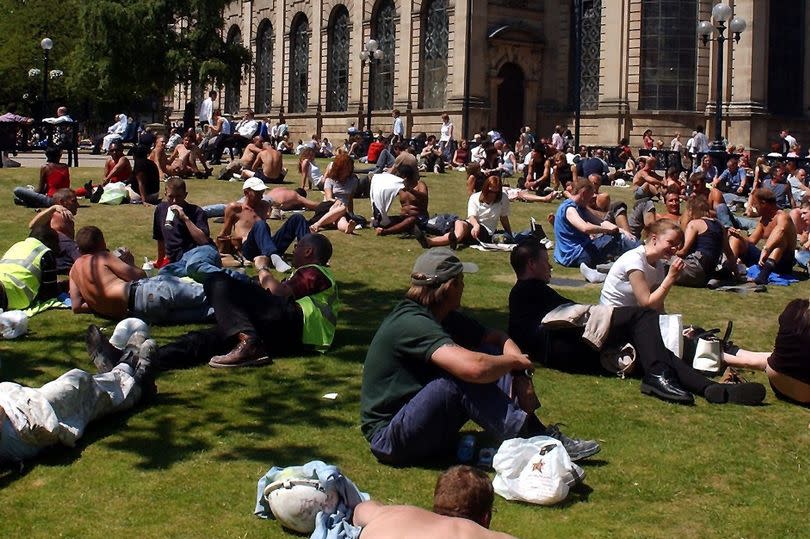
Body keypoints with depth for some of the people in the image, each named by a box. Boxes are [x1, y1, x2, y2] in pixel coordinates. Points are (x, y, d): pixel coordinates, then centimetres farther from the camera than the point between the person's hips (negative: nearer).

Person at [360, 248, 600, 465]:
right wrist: (516, 361, -17)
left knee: (491, 353, -4)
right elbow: (473, 368, -37)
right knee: (462, 376, -31)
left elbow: (498, 338, 11)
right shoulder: (412, 323, -24)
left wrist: (521, 376, -10)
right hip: (389, 437, -9)